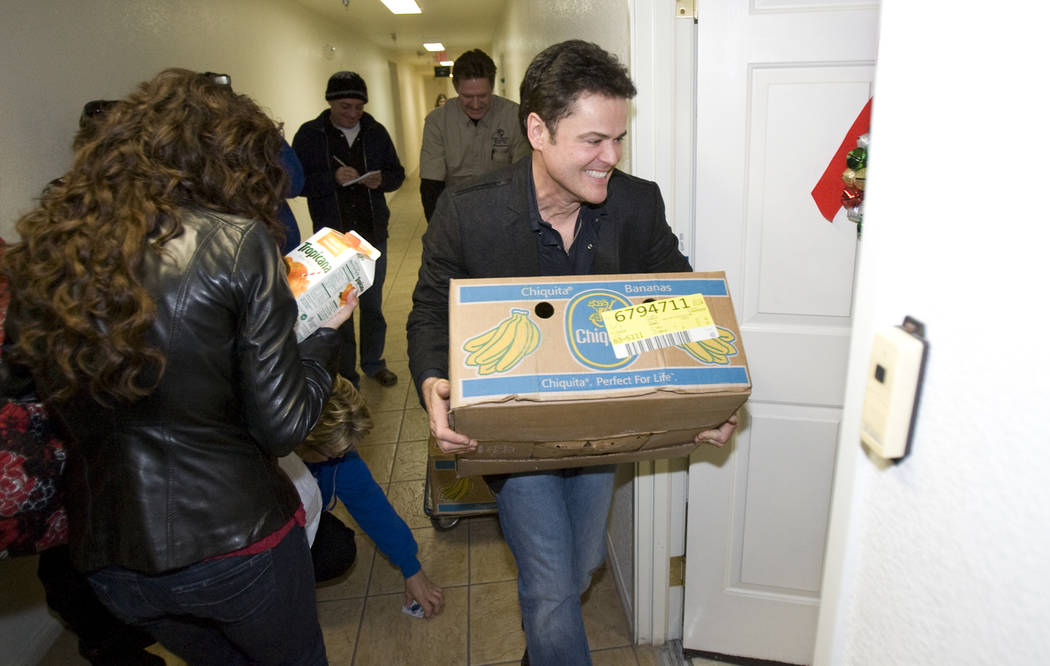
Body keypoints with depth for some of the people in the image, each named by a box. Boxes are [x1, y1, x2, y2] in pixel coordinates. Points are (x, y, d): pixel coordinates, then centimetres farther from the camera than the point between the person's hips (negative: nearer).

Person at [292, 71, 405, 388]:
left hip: (373, 233, 3)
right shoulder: (310, 135, -4)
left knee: (373, 303, 14)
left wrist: (381, 179, -12)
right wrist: (333, 178, -23)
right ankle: (345, 376, 19)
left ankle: (373, 363, 32)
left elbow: (397, 173, 10)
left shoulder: (375, 131, 5)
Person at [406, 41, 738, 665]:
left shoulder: (640, 204, -13)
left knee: (583, 564, 25)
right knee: (552, 586, 2)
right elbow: (431, 314, -8)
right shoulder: (466, 214, -20)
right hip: (515, 432, -4)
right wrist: (433, 384, -29)